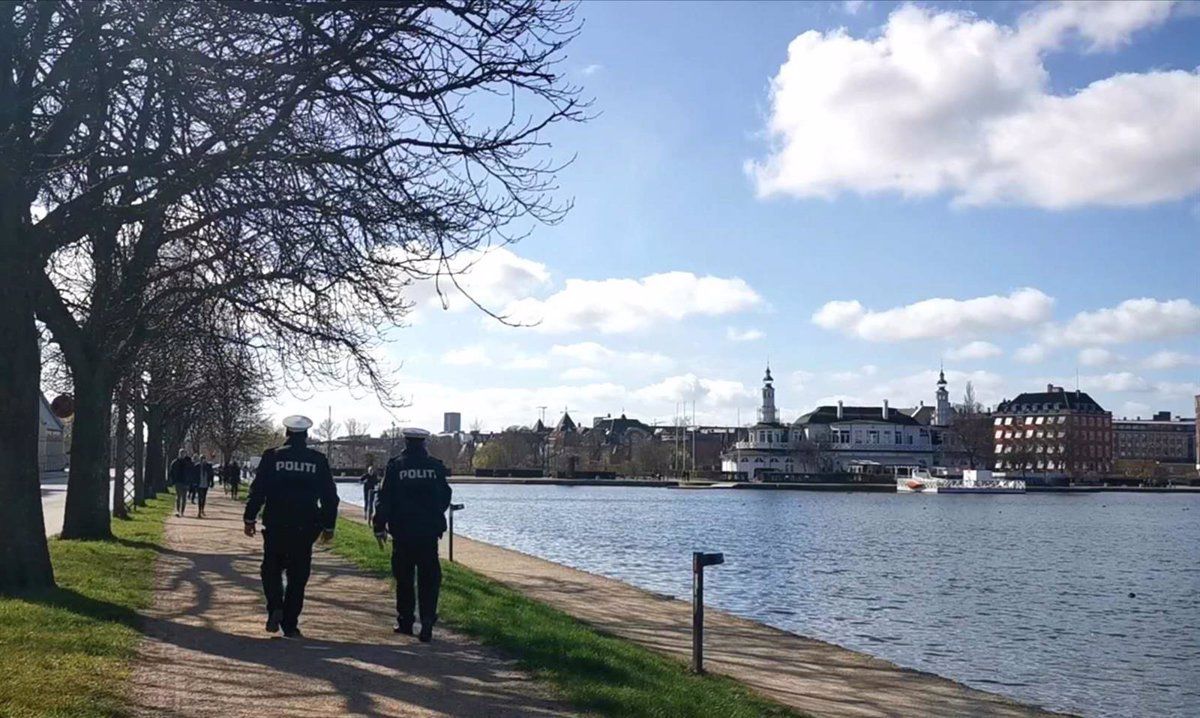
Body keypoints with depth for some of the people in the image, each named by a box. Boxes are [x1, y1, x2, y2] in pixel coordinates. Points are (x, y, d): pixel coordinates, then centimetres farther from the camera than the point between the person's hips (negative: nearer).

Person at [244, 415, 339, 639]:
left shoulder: (272, 457, -1)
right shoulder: (318, 460, 3)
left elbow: (257, 490, -3)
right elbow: (330, 496, 4)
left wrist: (250, 518, 6)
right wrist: (328, 526, 11)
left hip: (276, 525, -1)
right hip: (305, 527, 1)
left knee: (272, 569, 16)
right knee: (298, 575, 7)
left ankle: (275, 608, -5)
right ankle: (290, 625, 7)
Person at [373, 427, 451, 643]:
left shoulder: (395, 466, -3)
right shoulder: (436, 466, 3)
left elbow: (384, 498, -4)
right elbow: (445, 497, 10)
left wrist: (380, 526, 3)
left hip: (403, 531, -1)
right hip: (429, 531, 1)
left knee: (404, 578, 11)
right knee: (429, 578, 4)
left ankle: (405, 622, 17)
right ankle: (427, 621, -9)